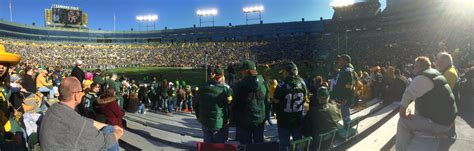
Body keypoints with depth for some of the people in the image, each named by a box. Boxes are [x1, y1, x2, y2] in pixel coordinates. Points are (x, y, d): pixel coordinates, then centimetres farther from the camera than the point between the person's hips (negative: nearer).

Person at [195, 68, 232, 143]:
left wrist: (199, 117, 21)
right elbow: (230, 103, -10)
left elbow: (196, 104, 10)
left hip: (205, 122, 5)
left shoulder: (203, 87, 3)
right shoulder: (225, 88, -13)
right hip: (220, 123, -4)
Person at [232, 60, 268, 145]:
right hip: (260, 121, 4)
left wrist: (234, 118, 6)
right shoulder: (263, 84, -3)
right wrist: (266, 117, 14)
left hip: (243, 122, -4)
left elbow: (234, 104, -9)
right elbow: (267, 101, 4)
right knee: (259, 143, 17)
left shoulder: (239, 85, -15)